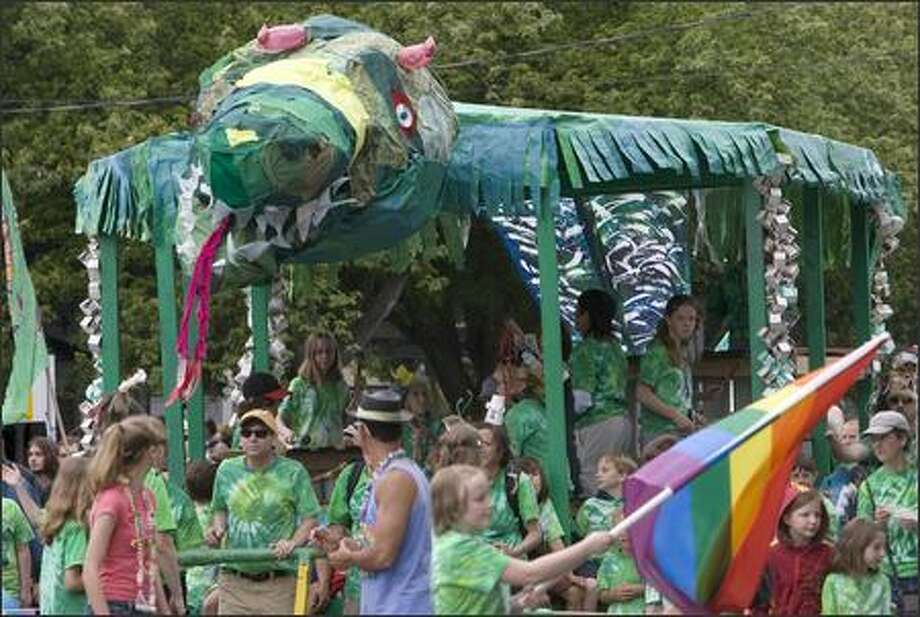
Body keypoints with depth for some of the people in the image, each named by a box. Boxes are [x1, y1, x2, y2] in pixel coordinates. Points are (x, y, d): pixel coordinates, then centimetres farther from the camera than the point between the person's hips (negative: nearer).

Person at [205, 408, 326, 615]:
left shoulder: (293, 472, -1)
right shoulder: (227, 470, 11)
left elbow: (310, 518, -3)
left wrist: (293, 543, -20)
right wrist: (217, 527, 4)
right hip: (234, 581, 3)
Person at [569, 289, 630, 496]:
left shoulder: (586, 349, -10)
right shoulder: (614, 345, 15)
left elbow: (581, 400, -16)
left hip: (597, 424, -8)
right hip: (622, 419, 8)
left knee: (591, 484, -8)